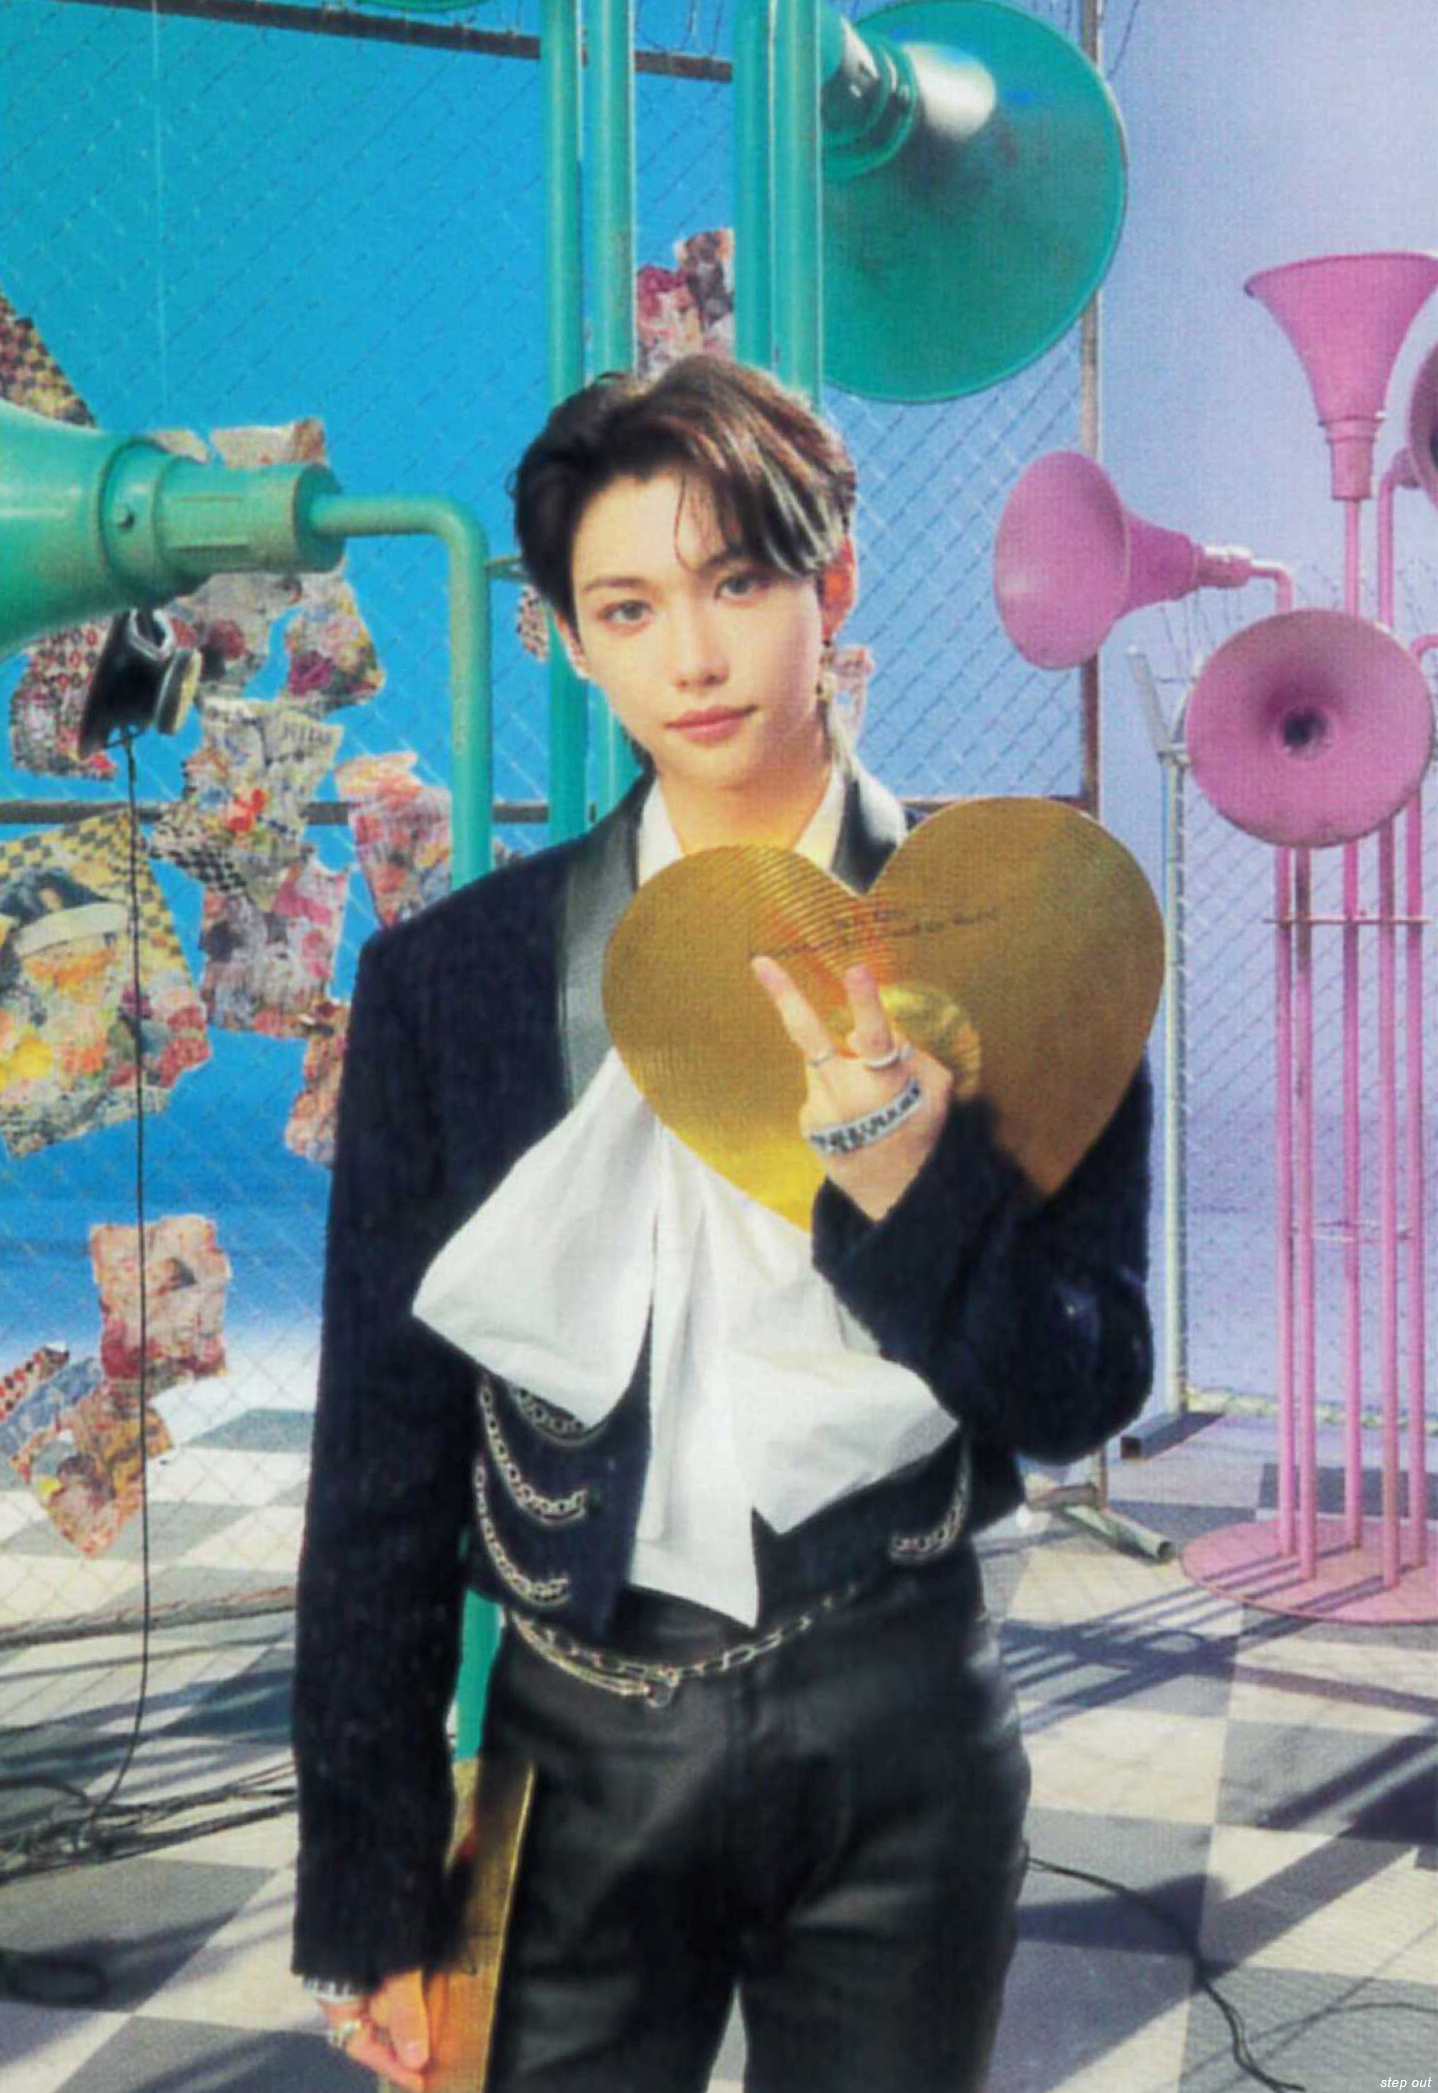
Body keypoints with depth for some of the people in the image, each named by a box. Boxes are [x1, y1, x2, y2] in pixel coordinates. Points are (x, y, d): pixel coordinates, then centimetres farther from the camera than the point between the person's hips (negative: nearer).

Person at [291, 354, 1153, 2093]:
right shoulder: (452, 973, -3)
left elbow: (1083, 1396, -4)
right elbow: (384, 1449, 0)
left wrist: (896, 1157, -22)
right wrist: (366, 1889, 2)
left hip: (905, 1732, 0)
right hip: (585, 1737, 0)